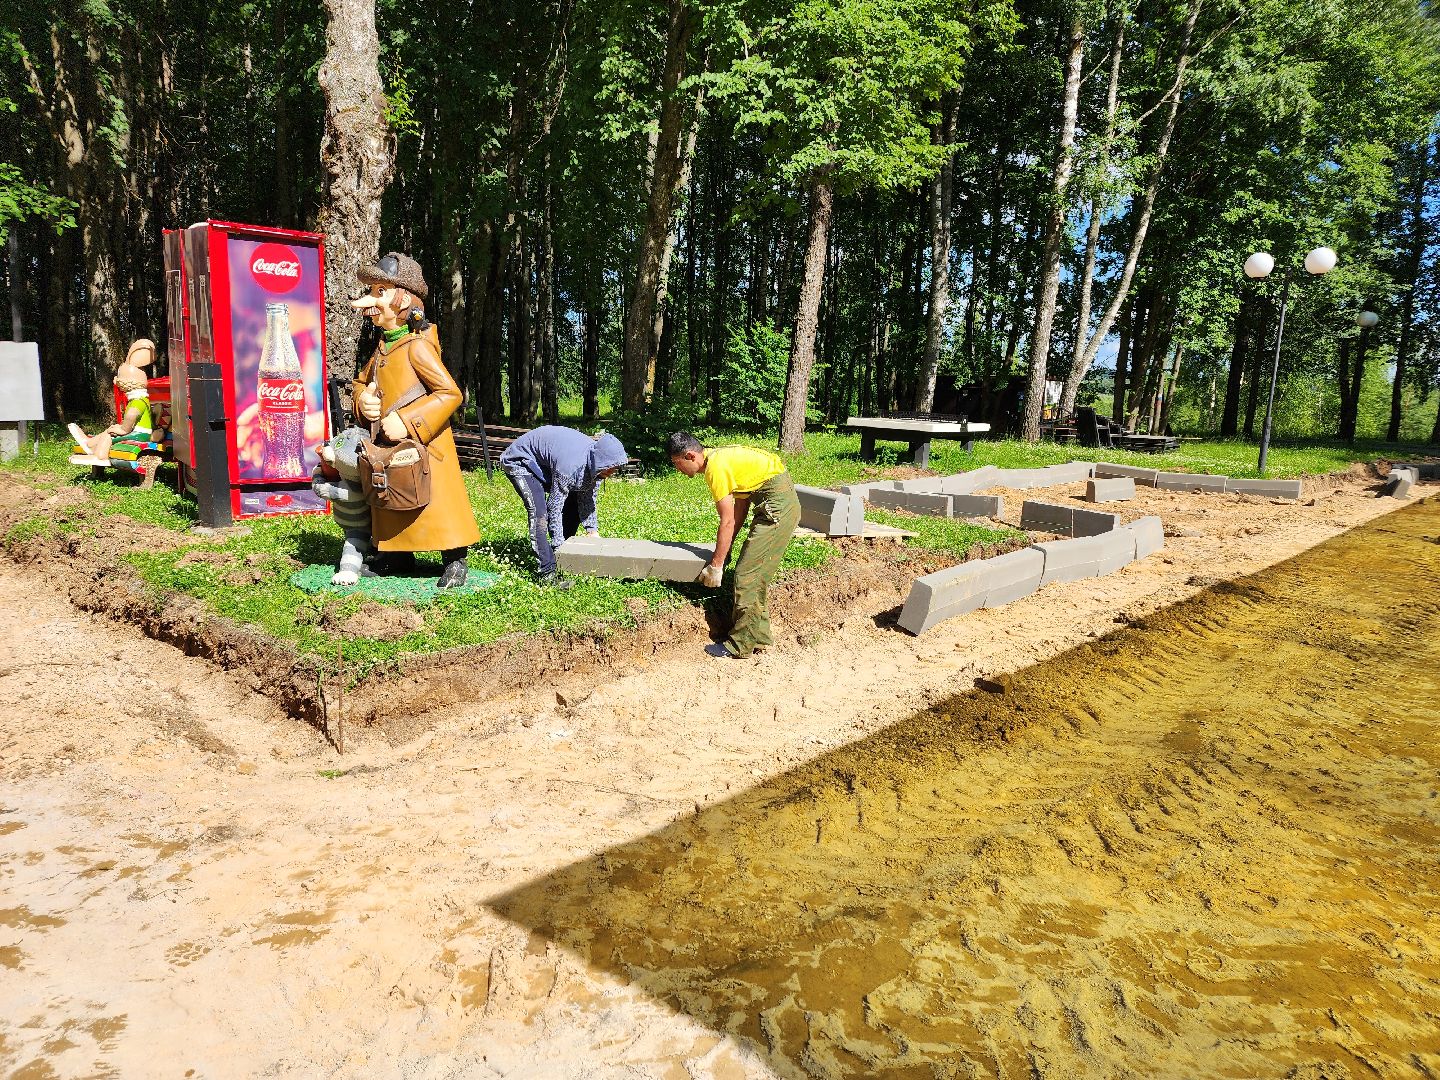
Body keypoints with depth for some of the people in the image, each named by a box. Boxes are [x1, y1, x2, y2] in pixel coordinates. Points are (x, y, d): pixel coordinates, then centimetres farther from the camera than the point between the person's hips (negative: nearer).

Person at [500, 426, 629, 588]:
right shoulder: (571, 466, -39)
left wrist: (593, 531, -11)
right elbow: (555, 508, -30)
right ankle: (548, 573, -25)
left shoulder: (594, 461, -16)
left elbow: (588, 499, -4)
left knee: (573, 506, 2)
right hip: (520, 460, -9)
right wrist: (558, 545, -25)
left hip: (547, 462, 9)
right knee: (539, 513, -24)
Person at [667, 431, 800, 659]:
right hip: (784, 503, 10)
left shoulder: (715, 467, -16)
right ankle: (758, 635, 21)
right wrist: (726, 547, 16)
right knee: (755, 573, 14)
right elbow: (741, 504, 17)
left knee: (746, 575, -7)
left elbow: (727, 522, -15)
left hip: (777, 507, -10)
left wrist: (715, 566, -8)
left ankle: (741, 644, 0)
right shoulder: (718, 457, 14)